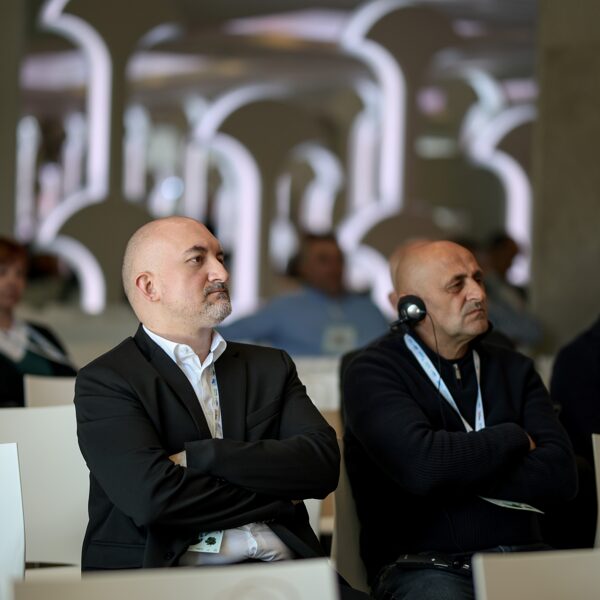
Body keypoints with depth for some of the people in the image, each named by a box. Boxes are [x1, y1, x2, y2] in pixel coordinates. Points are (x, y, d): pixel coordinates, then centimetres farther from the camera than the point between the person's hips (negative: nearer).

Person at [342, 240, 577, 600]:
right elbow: (421, 465, -17)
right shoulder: (374, 371, 2)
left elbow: (560, 475, 2)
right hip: (423, 566, -4)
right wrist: (513, 439, -1)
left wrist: (458, 470, -8)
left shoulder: (514, 370, 17)